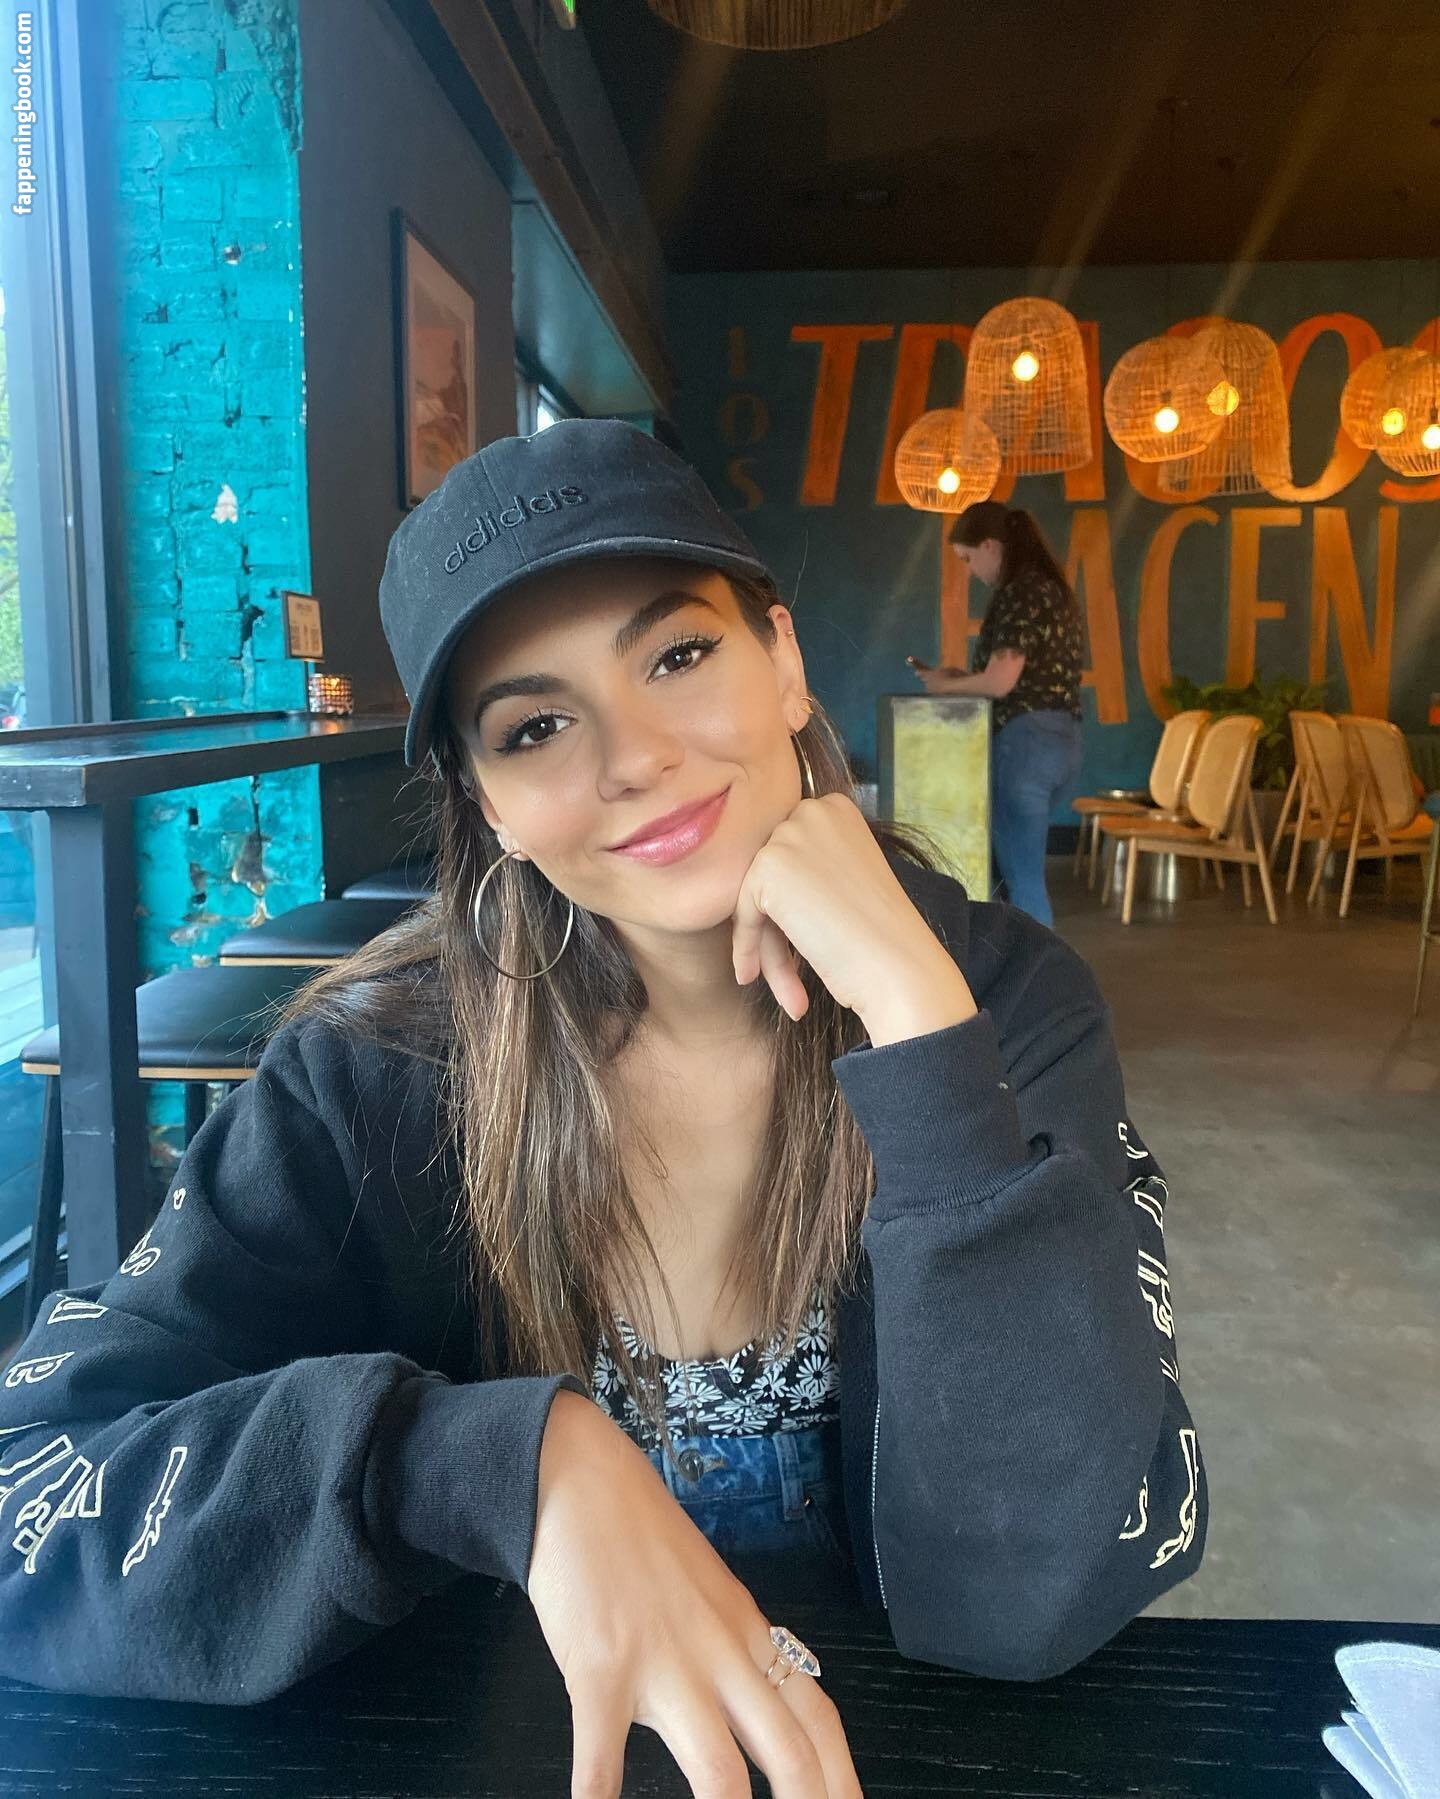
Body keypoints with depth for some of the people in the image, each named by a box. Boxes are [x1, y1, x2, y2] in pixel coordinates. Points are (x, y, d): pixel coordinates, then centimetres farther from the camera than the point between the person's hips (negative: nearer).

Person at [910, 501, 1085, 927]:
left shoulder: (1018, 593, -13)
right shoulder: (1052, 588, 15)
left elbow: (1000, 681, -20)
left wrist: (946, 685, -1)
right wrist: (961, 678, 12)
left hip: (1026, 742, -10)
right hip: (1062, 742, 10)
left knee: (1023, 877, -1)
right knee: (1019, 868, 19)